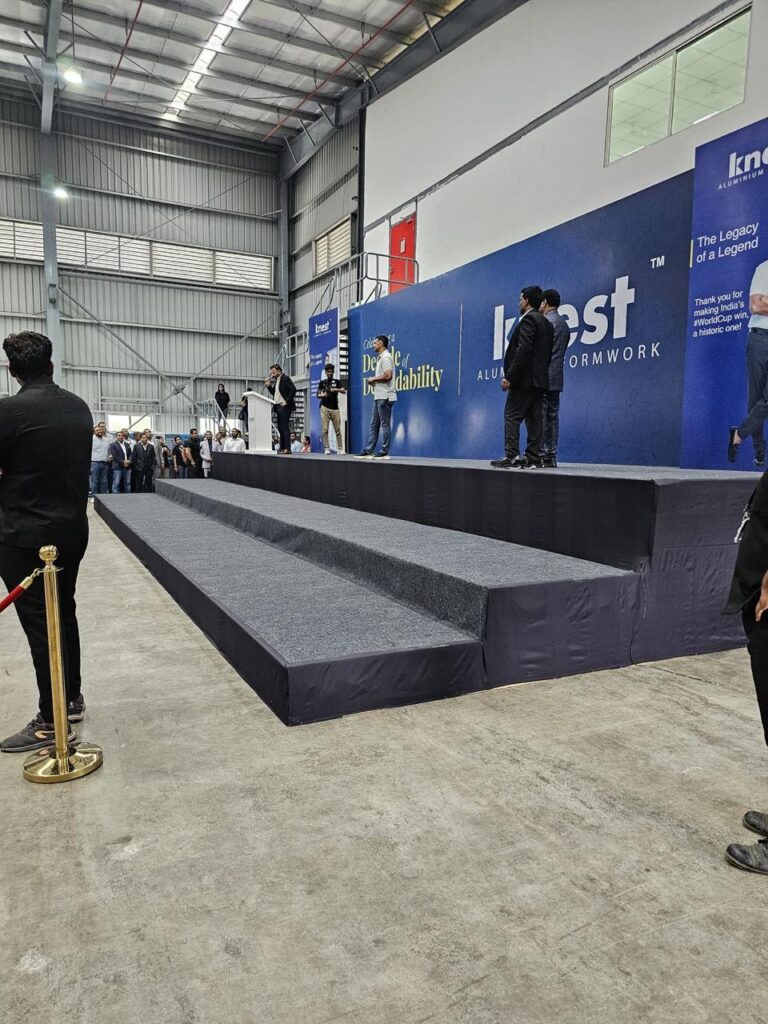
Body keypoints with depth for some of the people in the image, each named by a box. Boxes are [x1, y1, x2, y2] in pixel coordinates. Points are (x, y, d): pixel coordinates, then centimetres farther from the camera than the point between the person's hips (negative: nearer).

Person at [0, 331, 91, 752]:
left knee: (39, 625, 1)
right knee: (64, 615, 18)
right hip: (73, 529, 7)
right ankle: (72, 699, 30)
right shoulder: (79, 407, 4)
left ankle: (53, 722, 10)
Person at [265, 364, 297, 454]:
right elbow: (274, 393, 21)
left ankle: (287, 448, -11)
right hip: (278, 406, 9)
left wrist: (287, 401, -19)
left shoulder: (285, 378, -8)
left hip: (284, 406, -9)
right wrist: (268, 386, 6)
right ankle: (282, 448, 13)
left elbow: (293, 389, -18)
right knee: (280, 428, 10)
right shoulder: (276, 380, 18)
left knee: (285, 427, -11)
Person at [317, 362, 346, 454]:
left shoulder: (337, 381, 9)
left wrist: (336, 389, -24)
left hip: (335, 408, 0)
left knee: (338, 430, -2)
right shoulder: (322, 382, 11)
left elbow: (344, 391, -5)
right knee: (325, 429, -6)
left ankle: (340, 449, 2)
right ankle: (327, 449, -2)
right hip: (325, 408, 0)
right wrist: (323, 395, -11)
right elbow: (318, 395, 11)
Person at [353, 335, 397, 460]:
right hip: (379, 396, 10)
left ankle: (384, 452, -2)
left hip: (384, 396, -10)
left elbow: (388, 375, -22)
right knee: (374, 425, 10)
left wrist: (373, 379, -9)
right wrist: (373, 382, 9)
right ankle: (369, 451, 12)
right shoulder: (381, 357, 21)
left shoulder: (385, 357, -10)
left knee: (385, 424, -5)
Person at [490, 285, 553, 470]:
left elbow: (523, 350, -18)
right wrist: (541, 372, 17)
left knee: (512, 416, -7)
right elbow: (547, 354, 17)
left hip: (525, 378, -9)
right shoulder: (547, 323, 19)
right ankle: (533, 459, 5)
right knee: (534, 419, 6)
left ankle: (512, 457, -12)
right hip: (540, 379, 9)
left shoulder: (528, 319, -8)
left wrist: (509, 376, -19)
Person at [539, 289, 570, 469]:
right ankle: (551, 456, 7)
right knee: (553, 416, 7)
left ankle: (540, 455, -11)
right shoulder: (564, 324, 19)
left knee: (540, 416, -9)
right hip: (556, 379, 9)